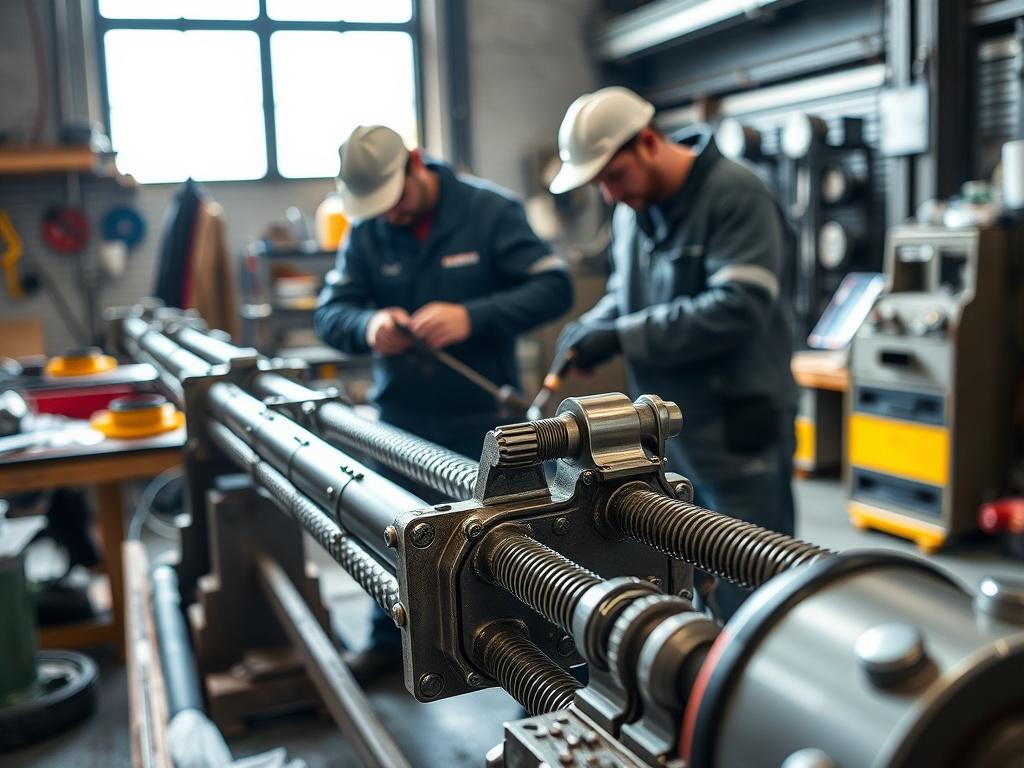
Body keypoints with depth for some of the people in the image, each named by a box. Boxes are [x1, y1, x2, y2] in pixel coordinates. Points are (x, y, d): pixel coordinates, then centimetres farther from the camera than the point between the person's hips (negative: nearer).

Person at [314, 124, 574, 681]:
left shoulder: (490, 211, -9)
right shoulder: (366, 233, 1)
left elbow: (553, 286, -14)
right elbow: (329, 313, 0)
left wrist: (472, 318, -29)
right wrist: (368, 325, -25)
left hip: (482, 420, -3)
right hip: (400, 420, 3)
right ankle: (389, 641, 39)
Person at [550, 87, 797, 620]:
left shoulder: (736, 195, -16)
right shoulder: (633, 208, 9)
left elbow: (739, 309, -26)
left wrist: (621, 336, -25)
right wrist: (590, 327, -3)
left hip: (737, 434, -7)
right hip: (666, 437, 8)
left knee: (748, 597, 3)